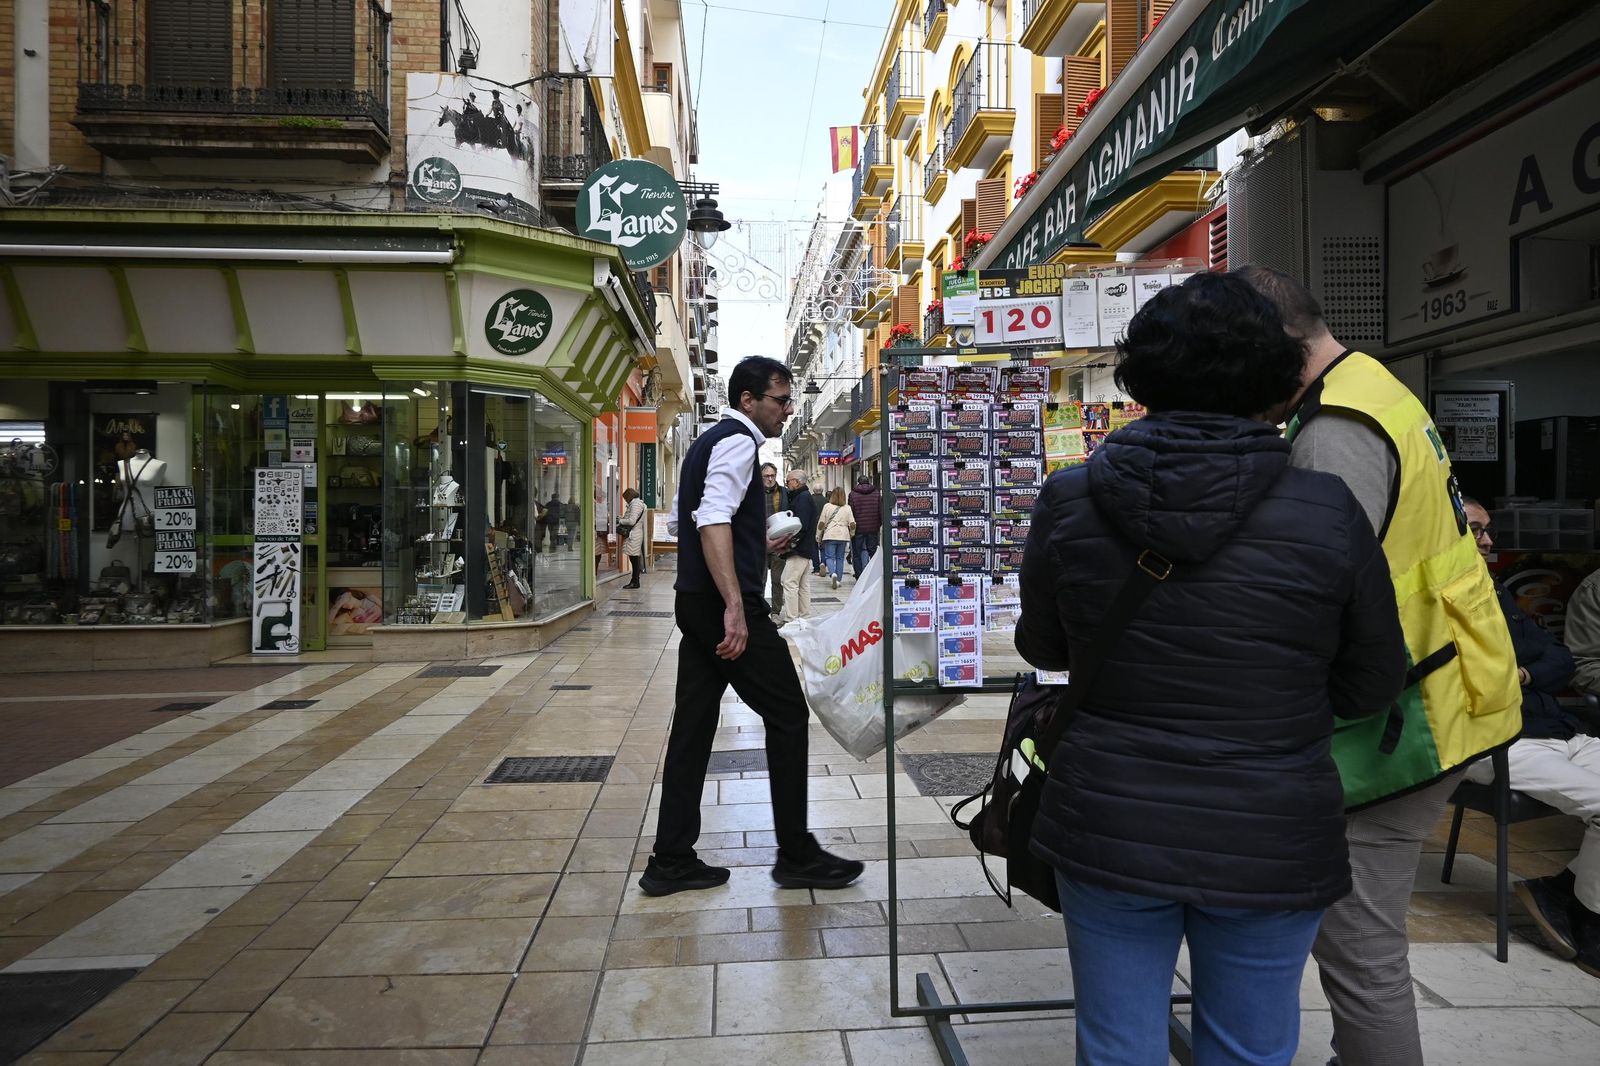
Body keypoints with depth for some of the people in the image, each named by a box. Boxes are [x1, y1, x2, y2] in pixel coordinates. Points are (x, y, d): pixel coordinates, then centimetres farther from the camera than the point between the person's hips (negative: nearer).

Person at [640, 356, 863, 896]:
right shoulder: (738, 441, -11)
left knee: (693, 724, 10)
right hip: (725, 606, -10)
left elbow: (679, 522, 26)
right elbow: (713, 520, -25)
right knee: (788, 715, 1)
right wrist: (735, 606, -33)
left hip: (696, 603, 10)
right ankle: (797, 856, 12)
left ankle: (671, 861, 16)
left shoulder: (707, 442, 19)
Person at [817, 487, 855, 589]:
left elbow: (821, 523, 0)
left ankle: (833, 573, -24)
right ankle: (838, 579, 9)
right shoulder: (847, 508, 4)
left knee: (829, 557, 0)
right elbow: (852, 524, 1)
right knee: (840, 558, 9)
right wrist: (852, 534, 19)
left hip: (830, 536, -2)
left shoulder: (827, 506, -1)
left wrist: (818, 535, 11)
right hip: (843, 536, 2)